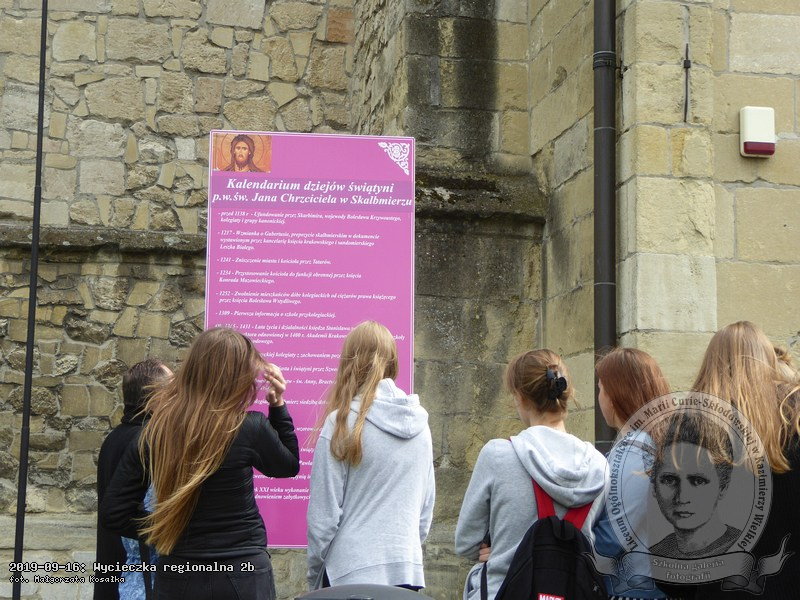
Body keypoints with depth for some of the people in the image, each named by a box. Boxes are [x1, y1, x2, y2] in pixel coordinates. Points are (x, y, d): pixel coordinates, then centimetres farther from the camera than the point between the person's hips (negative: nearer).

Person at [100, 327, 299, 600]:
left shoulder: (155, 430, -6)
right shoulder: (249, 428, -15)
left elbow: (113, 513, -3)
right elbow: (289, 466, 6)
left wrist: (167, 532, 7)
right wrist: (278, 405, 7)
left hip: (176, 576, 3)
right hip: (240, 575, -2)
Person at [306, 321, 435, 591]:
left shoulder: (342, 423, -11)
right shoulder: (419, 424, 4)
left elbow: (323, 516, -8)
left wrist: (314, 578, 4)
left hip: (351, 572, -5)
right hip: (408, 570, 5)